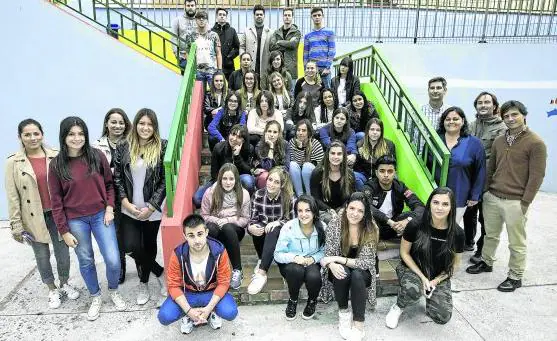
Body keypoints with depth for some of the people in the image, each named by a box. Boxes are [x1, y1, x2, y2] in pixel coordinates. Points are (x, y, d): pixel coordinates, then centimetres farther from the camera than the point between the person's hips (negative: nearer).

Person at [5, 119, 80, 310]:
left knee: (62, 251, 13)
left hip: (57, 214, 0)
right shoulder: (13, 162, -6)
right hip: (33, 218, 0)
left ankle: (65, 284, 36)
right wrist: (16, 224, -5)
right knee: (42, 256, 14)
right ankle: (52, 290, 34)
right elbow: (13, 196, -4)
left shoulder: (55, 157, -4)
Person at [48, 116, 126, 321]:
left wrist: (109, 208, -5)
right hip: (75, 220, 0)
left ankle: (114, 291, 29)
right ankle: (95, 298, 36)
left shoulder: (97, 156, -5)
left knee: (113, 260, -1)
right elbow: (56, 200, -3)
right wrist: (64, 231, -3)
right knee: (86, 261, 13)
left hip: (101, 215, 0)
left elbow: (109, 184, 6)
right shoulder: (56, 165, -6)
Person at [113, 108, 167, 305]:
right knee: (131, 247, -8)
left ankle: (144, 283, 36)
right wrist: (126, 203, -8)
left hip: (153, 209, -2)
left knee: (149, 246, 11)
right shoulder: (123, 147, 0)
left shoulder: (162, 147, -8)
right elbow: (117, 178, 2)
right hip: (130, 209, 2)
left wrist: (150, 207, -12)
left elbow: (165, 180, -8)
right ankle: (160, 272, 17)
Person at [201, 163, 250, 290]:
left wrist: (227, 220, -19)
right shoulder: (210, 193, -8)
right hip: (215, 229, 0)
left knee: (228, 228, -36)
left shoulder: (243, 194, -8)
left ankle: (237, 270, -27)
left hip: (234, 230, 0)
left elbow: (245, 219, -4)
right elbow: (204, 216, -1)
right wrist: (218, 221, -20)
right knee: (211, 228, -36)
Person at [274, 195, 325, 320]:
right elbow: (278, 254, -14)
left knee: (314, 276, -32)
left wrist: (313, 258, -21)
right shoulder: (289, 227, -18)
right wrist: (295, 257, -32)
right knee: (297, 270, -36)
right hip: (291, 264, -1)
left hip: (312, 263, 1)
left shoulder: (322, 227, -12)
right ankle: (293, 300, -3)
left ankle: (312, 301, 5)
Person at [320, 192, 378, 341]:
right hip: (341, 269, 1)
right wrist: (332, 264, -35)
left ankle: (358, 326, -21)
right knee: (343, 273, -32)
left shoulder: (371, 229, -19)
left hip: (362, 272, -1)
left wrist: (338, 259, -29)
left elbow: (365, 262, -21)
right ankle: (343, 311, -6)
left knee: (357, 275, -33)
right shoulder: (335, 223, -16)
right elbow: (328, 254, -12)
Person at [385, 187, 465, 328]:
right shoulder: (416, 226, -19)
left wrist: (435, 281, -10)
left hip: (439, 276, 3)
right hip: (412, 269, -3)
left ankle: (430, 292, 20)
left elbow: (454, 264, 1)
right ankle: (398, 307, -1)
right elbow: (404, 253, -7)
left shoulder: (457, 233, -13)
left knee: (443, 317, -12)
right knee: (413, 290, -36)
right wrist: (422, 277, -13)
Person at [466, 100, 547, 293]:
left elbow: (537, 176, -10)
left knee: (516, 243, 7)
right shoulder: (499, 141, 9)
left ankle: (515, 277, 21)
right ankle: (486, 263, 37)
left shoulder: (536, 143, -9)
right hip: (492, 197, 5)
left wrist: (524, 203, -12)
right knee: (491, 235, 19)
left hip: (515, 202, -5)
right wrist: (485, 191, 14)